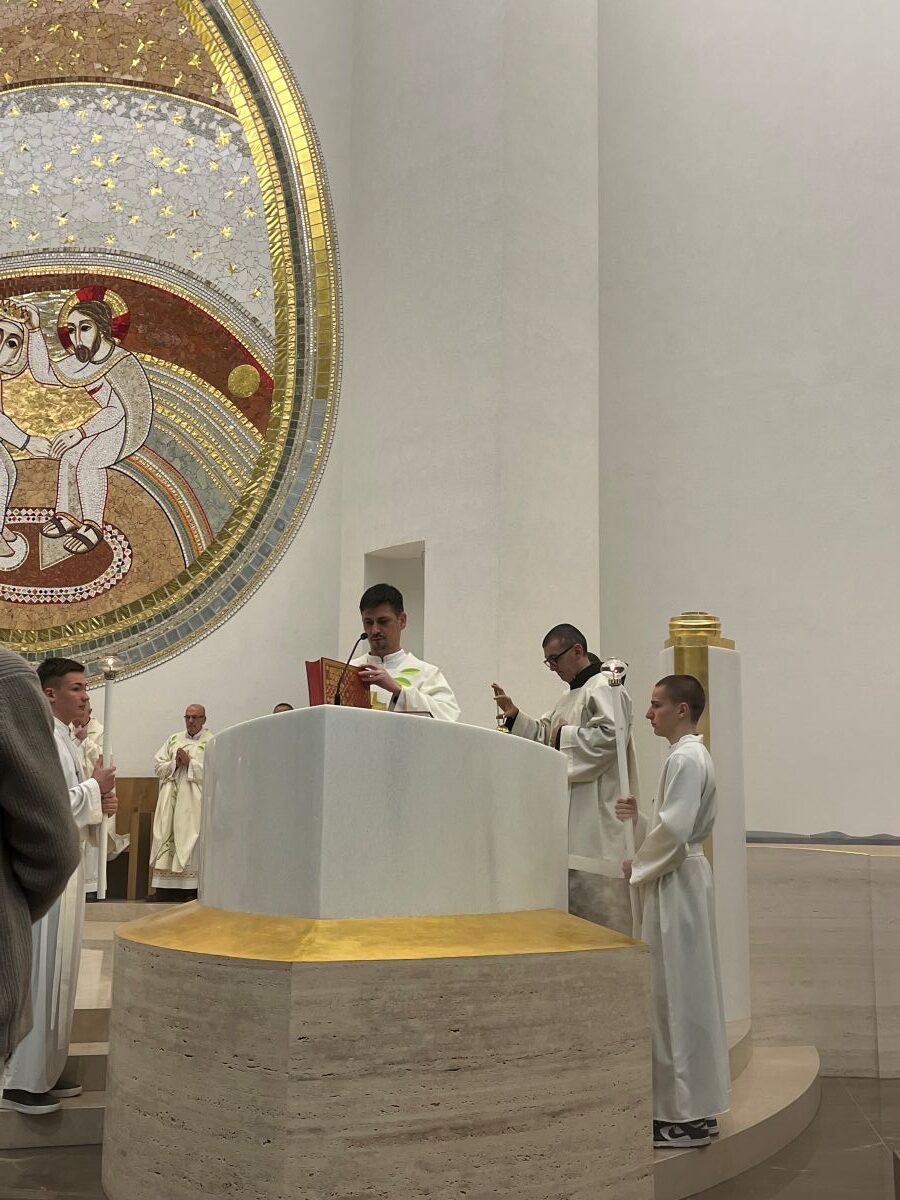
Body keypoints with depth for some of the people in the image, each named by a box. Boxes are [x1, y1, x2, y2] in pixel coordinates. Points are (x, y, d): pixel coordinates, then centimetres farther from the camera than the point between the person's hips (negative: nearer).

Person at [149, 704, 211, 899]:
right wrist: (175, 763, -6)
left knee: (190, 841, -7)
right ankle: (167, 885, 4)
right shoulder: (173, 740, 17)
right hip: (170, 802, 5)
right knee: (167, 841, 1)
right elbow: (159, 766, 12)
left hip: (194, 804, -5)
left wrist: (189, 763, -12)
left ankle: (190, 889, -4)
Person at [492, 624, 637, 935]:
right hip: (573, 813, 10)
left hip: (598, 813, -10)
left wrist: (565, 735, -13)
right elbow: (544, 735, 22)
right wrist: (514, 714, 7)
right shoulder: (571, 695, 21)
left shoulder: (604, 689, -10)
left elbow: (610, 734, -23)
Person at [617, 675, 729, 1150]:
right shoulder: (692, 755, 15)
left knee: (677, 995, -4)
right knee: (688, 995, 14)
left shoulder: (684, 759, -16)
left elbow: (674, 831, -23)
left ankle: (685, 1116, 4)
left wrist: (637, 866, -10)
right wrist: (638, 816, 6)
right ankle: (697, 1106, 23)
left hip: (676, 884, -10)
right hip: (683, 882, 10)